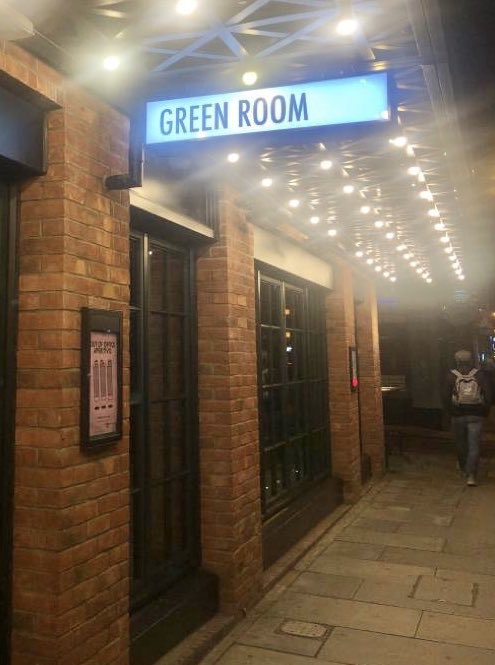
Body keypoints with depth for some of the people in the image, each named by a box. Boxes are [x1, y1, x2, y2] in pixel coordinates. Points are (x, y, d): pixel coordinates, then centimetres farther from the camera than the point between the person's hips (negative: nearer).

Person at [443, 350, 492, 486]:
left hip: (458, 415, 0)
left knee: (461, 445, 17)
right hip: (476, 416, 0)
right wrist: (485, 411, 6)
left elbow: (446, 397, -7)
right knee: (474, 446, 1)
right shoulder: (479, 375, -3)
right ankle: (471, 475, -9)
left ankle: (464, 470, 32)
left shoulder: (451, 376, -4)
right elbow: (488, 395, -6)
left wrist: (452, 411, 6)